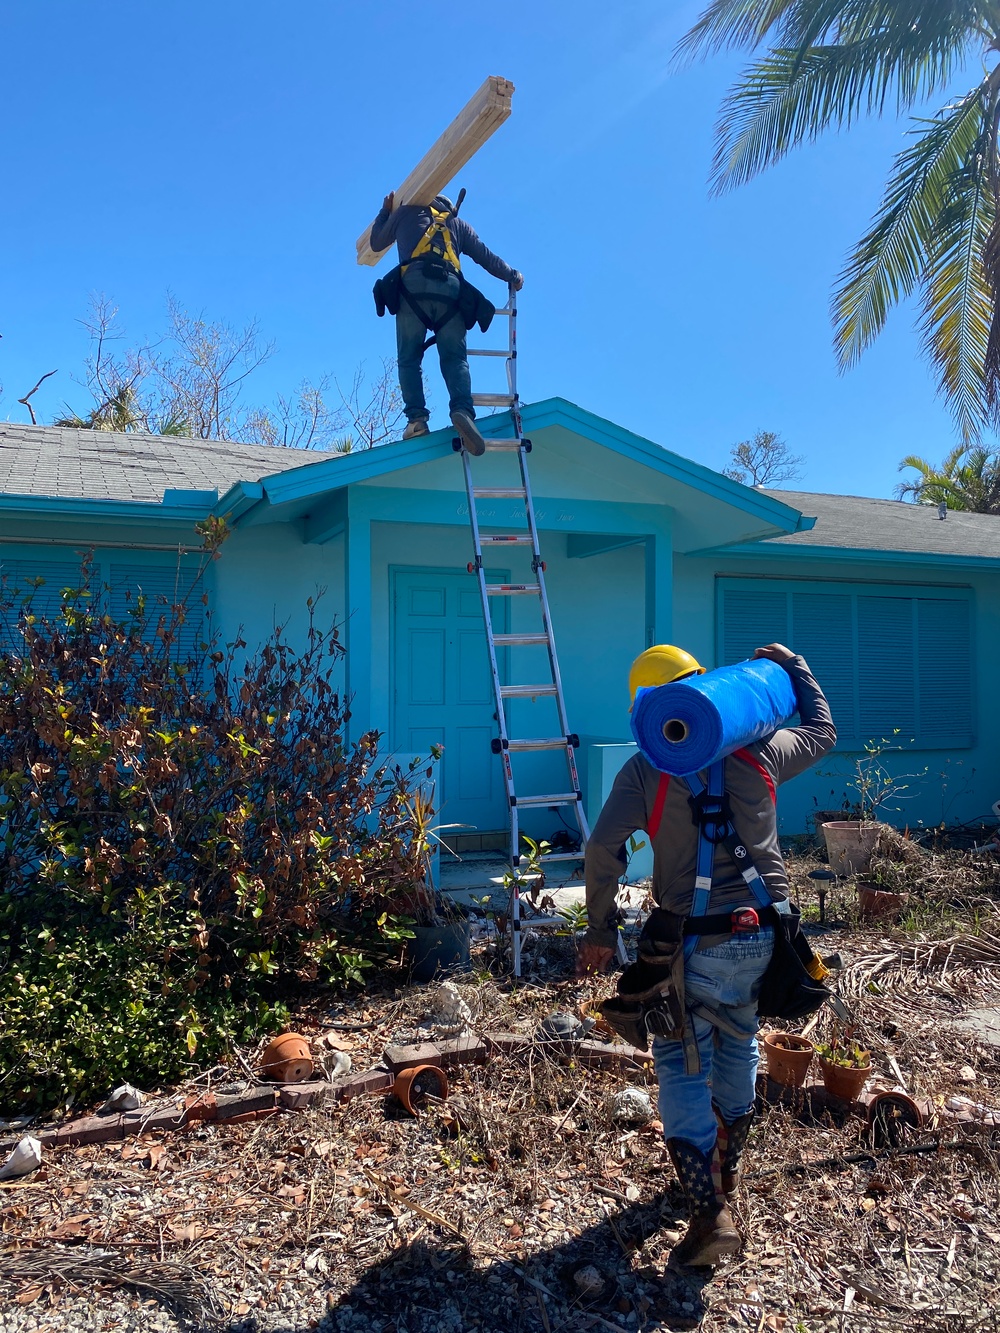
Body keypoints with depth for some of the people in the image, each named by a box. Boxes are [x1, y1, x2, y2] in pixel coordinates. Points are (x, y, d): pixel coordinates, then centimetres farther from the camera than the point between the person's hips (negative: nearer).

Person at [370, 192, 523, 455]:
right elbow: (486, 256, 28)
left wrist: (385, 211, 53)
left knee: (409, 358, 1)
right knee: (455, 358, -6)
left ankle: (416, 417, -18)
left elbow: (376, 243, 39)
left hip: (413, 284, -1)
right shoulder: (458, 223, 32)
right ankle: (462, 409, -32)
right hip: (450, 287, 1)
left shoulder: (407, 212, 30)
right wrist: (512, 275, 39)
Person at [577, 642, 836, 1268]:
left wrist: (601, 928, -7)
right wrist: (791, 664, 33)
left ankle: (711, 1211, -2)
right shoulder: (759, 753, 1)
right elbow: (822, 730, 20)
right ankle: (727, 1168, 43)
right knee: (738, 1047, 25)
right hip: (767, 932, 5)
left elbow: (605, 847, -18)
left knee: (683, 1067, 6)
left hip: (699, 941, -5)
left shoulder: (646, 770, -8)